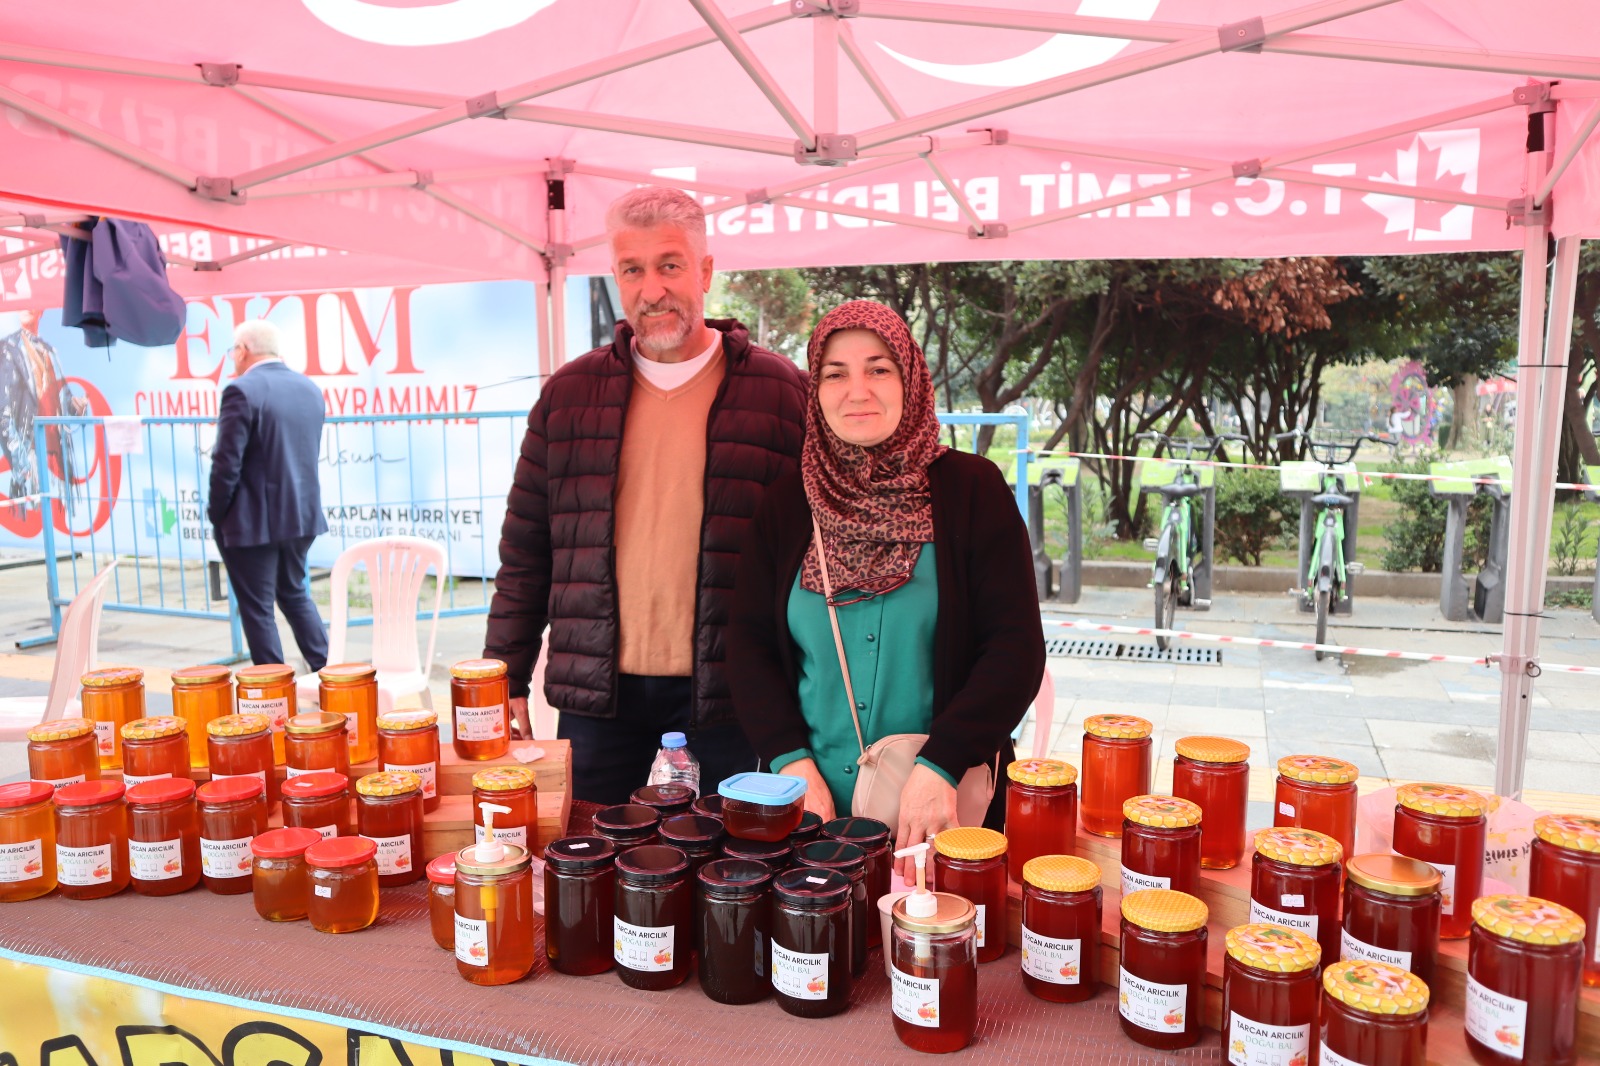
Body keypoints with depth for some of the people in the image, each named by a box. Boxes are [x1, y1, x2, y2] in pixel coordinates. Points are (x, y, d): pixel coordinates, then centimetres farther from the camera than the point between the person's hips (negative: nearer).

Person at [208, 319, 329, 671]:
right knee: (294, 593, 22)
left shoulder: (242, 390, -16)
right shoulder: (310, 388, 6)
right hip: (302, 514, 7)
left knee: (257, 608, 5)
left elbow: (227, 463, -17)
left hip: (253, 521, -7)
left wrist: (217, 513, -5)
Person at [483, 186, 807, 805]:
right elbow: (525, 551, 10)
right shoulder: (569, 393, 7)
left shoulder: (781, 392, -1)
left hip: (729, 692, -2)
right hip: (598, 693, 2)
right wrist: (506, 683, 6)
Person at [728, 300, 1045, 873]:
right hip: (811, 806, 4)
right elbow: (748, 642, 4)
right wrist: (792, 762, -11)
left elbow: (1016, 647, -10)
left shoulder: (970, 489, -5)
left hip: (944, 808, -3)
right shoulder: (787, 503, 4)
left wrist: (940, 766, -22)